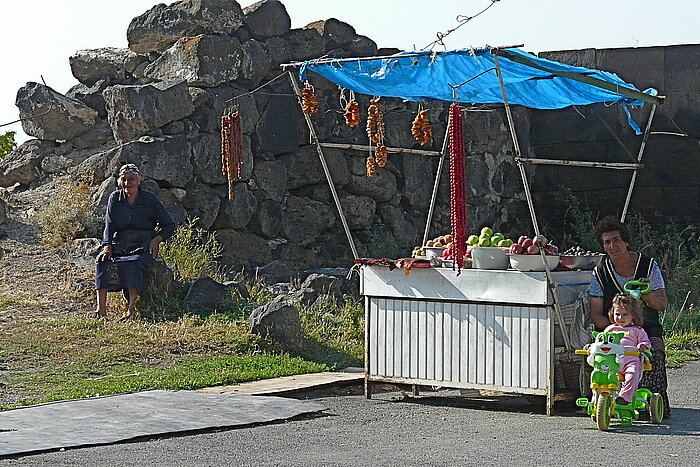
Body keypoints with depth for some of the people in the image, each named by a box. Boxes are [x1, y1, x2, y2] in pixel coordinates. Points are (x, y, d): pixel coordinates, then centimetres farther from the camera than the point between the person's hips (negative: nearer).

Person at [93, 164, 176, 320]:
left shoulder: (150, 199, 2)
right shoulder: (115, 198, 10)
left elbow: (169, 225, 6)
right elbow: (109, 224, 3)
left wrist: (156, 240, -11)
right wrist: (107, 247, -12)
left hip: (144, 247, -3)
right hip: (120, 246, 3)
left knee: (132, 264, -35)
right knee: (102, 262, -26)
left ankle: (131, 309, -39)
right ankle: (101, 308, -33)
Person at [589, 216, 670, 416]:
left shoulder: (649, 265, 0)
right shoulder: (600, 272, 2)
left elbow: (663, 304, -2)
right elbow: (595, 314, 1)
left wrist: (648, 297, -25)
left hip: (647, 329, 0)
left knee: (654, 353, -32)